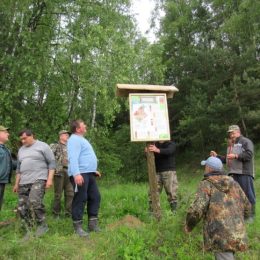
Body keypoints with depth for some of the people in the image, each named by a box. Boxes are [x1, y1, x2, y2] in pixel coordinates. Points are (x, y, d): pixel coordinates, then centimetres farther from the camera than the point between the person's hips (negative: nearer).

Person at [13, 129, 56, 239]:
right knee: (22, 208, 3)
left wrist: (49, 179, -13)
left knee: (34, 202, -26)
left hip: (39, 179, -7)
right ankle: (29, 231, 16)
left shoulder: (43, 146, -2)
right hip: (23, 182, 7)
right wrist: (16, 183, 20)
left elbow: (51, 163, -5)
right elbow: (19, 168, 24)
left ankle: (42, 225, -5)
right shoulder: (21, 150, 18)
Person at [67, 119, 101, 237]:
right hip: (80, 174, -10)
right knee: (80, 199, -5)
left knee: (95, 197, 10)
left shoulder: (81, 139, 23)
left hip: (89, 173, 10)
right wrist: (76, 174, -34)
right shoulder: (74, 139, -10)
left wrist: (93, 170, 30)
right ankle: (78, 227, 5)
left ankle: (93, 224, 18)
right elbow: (73, 158, -24)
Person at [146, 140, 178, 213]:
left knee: (171, 193, -4)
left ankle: (174, 211, 8)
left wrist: (157, 150, -40)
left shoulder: (171, 144, 2)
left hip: (169, 171, -3)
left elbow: (168, 151, -21)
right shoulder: (155, 144, 14)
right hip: (156, 172, 3)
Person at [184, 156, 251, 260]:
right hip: (237, 235, 7)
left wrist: (188, 225, 1)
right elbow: (246, 207, 19)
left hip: (220, 237, -7)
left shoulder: (206, 184, -4)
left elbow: (196, 209, -16)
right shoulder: (234, 183, 14)